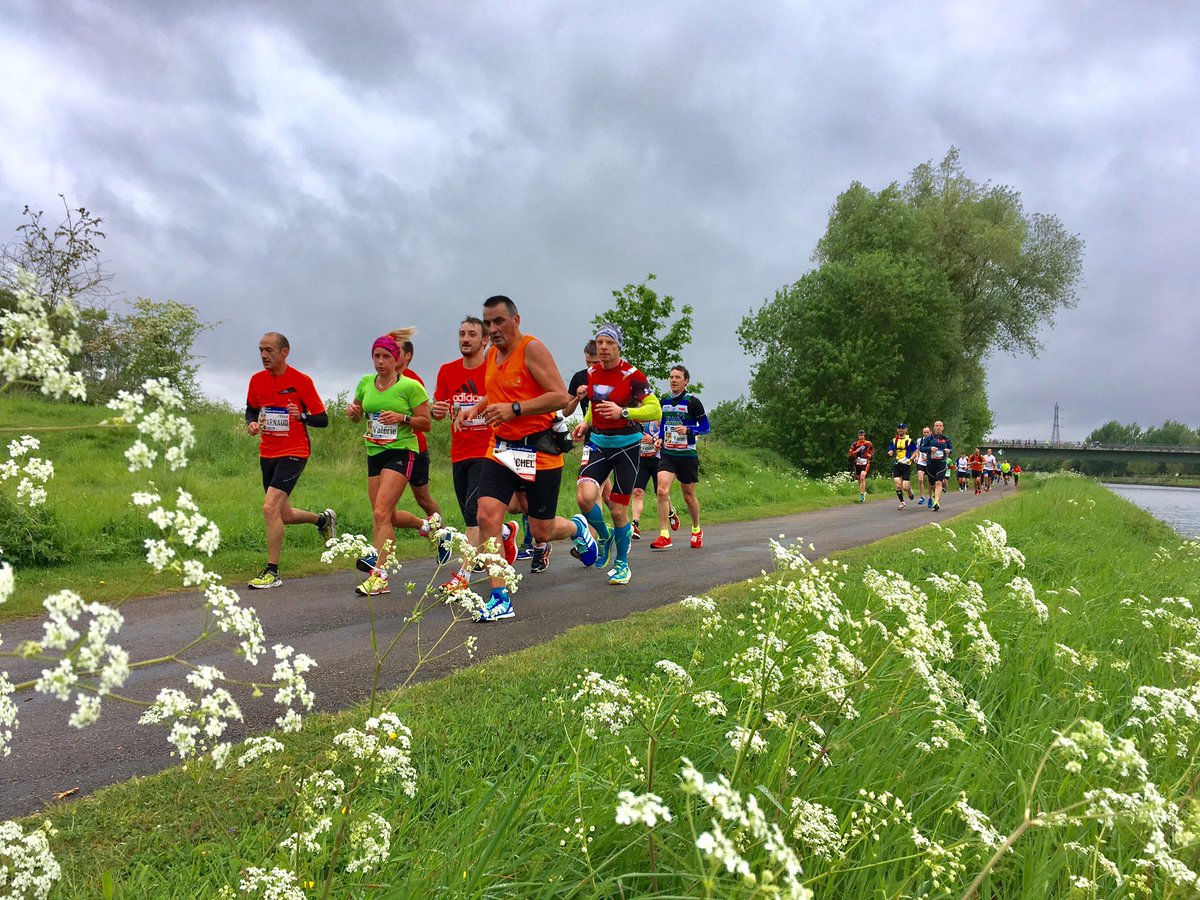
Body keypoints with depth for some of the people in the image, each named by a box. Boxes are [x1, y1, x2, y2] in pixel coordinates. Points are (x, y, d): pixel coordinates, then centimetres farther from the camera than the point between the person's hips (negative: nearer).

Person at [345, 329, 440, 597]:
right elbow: (356, 416, 21)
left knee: (380, 512, -17)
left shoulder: (410, 386, -7)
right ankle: (428, 524, 40)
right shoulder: (366, 383, 8)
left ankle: (379, 574, -14)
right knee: (387, 515, 12)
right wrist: (352, 411, -1)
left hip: (401, 451, -7)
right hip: (374, 452, 7)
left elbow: (426, 423, -4)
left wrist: (402, 417, -20)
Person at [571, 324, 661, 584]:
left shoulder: (632, 375, -12)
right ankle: (605, 538, 11)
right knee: (584, 497, -20)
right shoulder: (591, 374, 4)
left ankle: (622, 563, 24)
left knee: (618, 510, 0)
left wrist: (623, 412, -28)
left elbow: (655, 410, -15)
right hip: (598, 443, 4)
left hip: (626, 446, -4)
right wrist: (585, 423, 6)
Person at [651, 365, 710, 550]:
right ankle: (664, 536, -14)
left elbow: (705, 427, -2)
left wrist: (688, 430, -19)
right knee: (662, 491, -16)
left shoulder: (693, 402, -5)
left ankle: (696, 530, 33)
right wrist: (660, 439, 6)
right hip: (667, 454, 3)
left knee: (689, 496, 9)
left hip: (687, 455, -3)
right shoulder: (664, 401, 8)